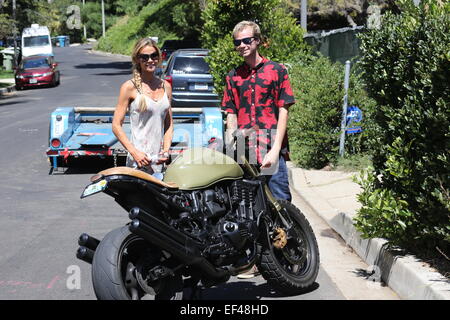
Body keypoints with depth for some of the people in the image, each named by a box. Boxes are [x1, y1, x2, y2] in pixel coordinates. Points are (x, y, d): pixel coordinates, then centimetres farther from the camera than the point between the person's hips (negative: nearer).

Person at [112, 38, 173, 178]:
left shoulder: (165, 86, 13)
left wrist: (166, 150, 3)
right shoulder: (130, 87, -3)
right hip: (139, 160, -5)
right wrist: (135, 152, -13)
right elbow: (116, 126, -4)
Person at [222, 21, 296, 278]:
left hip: (272, 150, -3)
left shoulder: (277, 71, 4)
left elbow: (283, 112, 0)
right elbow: (231, 115, 15)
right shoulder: (233, 76, 16)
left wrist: (275, 150, -9)